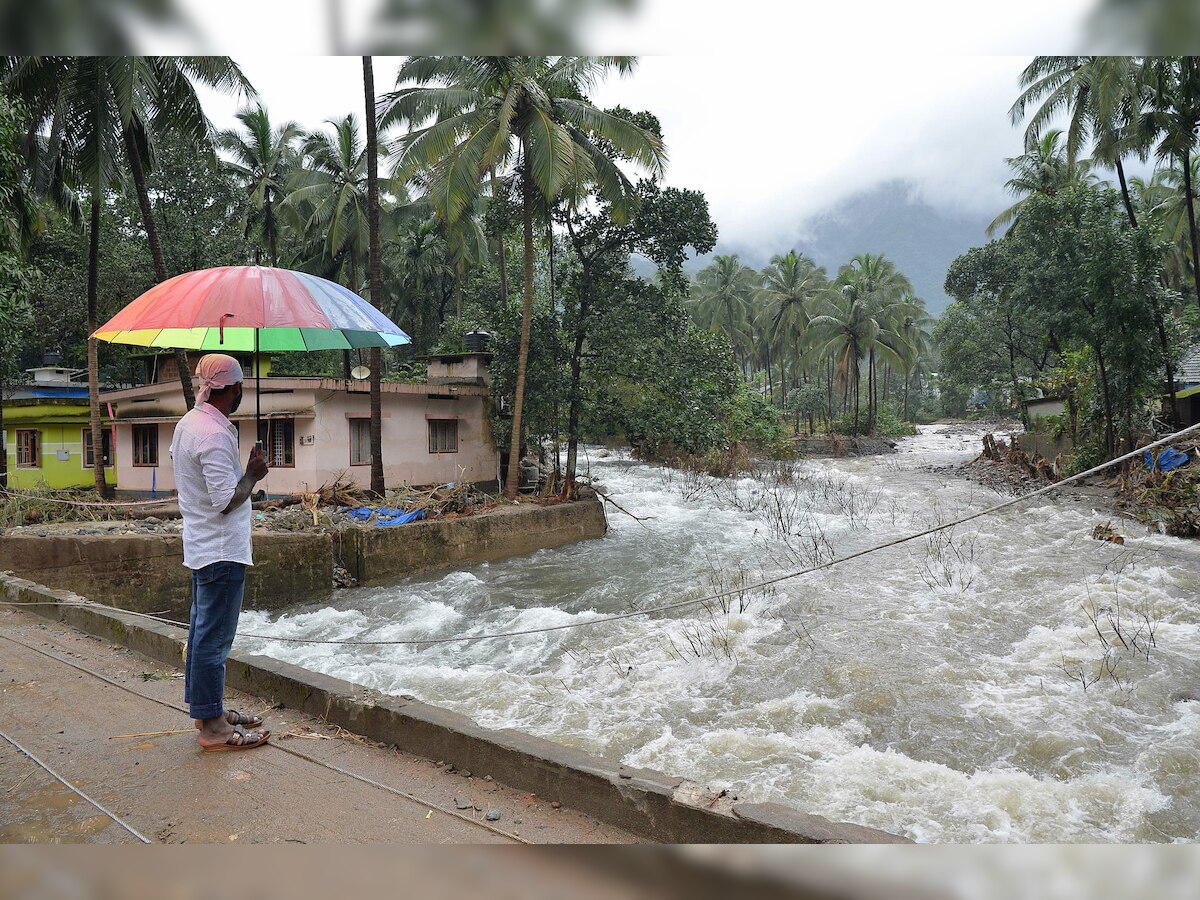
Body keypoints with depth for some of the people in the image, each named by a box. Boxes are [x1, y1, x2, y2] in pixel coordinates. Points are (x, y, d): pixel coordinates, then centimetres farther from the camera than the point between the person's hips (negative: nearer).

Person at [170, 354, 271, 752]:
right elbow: (227, 502, -24)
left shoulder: (187, 423, 8)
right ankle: (213, 727, 6)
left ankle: (207, 708, 30)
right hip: (221, 551, -10)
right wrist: (253, 475, -9)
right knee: (214, 639, -3)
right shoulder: (215, 435, -22)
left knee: (202, 631, 17)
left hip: (201, 547, 10)